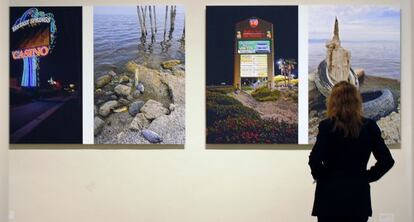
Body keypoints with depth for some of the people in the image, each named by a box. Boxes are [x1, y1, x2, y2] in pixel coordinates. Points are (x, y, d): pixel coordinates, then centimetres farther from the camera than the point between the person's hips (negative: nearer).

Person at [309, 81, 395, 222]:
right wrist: (367, 177, 8)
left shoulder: (327, 126, -9)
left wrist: (320, 177, 1)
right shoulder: (369, 126, 0)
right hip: (358, 194, 3)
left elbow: (315, 160, -17)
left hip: (331, 195, -3)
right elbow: (387, 160, -1)